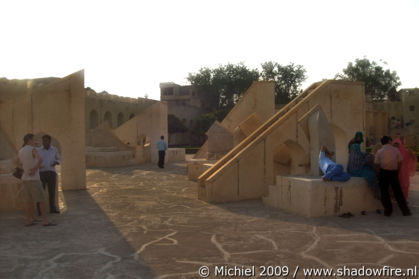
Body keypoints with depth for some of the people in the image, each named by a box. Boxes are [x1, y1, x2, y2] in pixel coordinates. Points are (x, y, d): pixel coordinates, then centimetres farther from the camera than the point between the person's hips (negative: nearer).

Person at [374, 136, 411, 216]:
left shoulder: (380, 151, -2)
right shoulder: (396, 150, 2)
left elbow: (377, 164, -2)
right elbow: (400, 162, 3)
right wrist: (397, 171, 15)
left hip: (384, 172, -2)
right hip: (394, 172, 2)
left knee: (384, 192, 8)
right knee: (398, 192, 9)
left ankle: (388, 211, 9)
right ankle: (405, 211, 12)